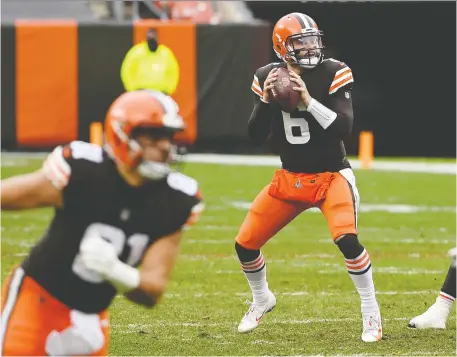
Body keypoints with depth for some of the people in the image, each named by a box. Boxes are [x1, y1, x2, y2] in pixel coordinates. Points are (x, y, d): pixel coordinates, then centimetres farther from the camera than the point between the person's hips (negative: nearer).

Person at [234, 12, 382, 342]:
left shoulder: (333, 74, -13)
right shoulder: (267, 77, -3)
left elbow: (344, 128, -22)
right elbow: (256, 137, -4)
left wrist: (308, 101, -33)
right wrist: (266, 101, -21)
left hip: (331, 175, -4)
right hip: (289, 178, 4)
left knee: (347, 238, -28)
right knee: (245, 244, 2)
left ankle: (371, 312, -10)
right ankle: (263, 300, 32)